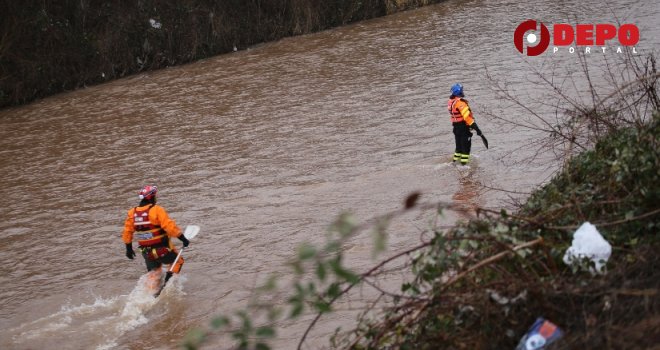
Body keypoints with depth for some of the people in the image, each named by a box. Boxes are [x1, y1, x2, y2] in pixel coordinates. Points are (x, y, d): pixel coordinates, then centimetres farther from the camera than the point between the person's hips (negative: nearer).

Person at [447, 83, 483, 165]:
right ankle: (464, 160, 7)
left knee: (459, 143, 23)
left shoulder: (450, 102, 3)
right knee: (466, 145, 5)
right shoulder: (460, 102, -24)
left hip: (456, 126, 8)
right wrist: (475, 127, -25)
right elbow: (467, 116, -27)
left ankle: (456, 158, 32)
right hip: (464, 126, -8)